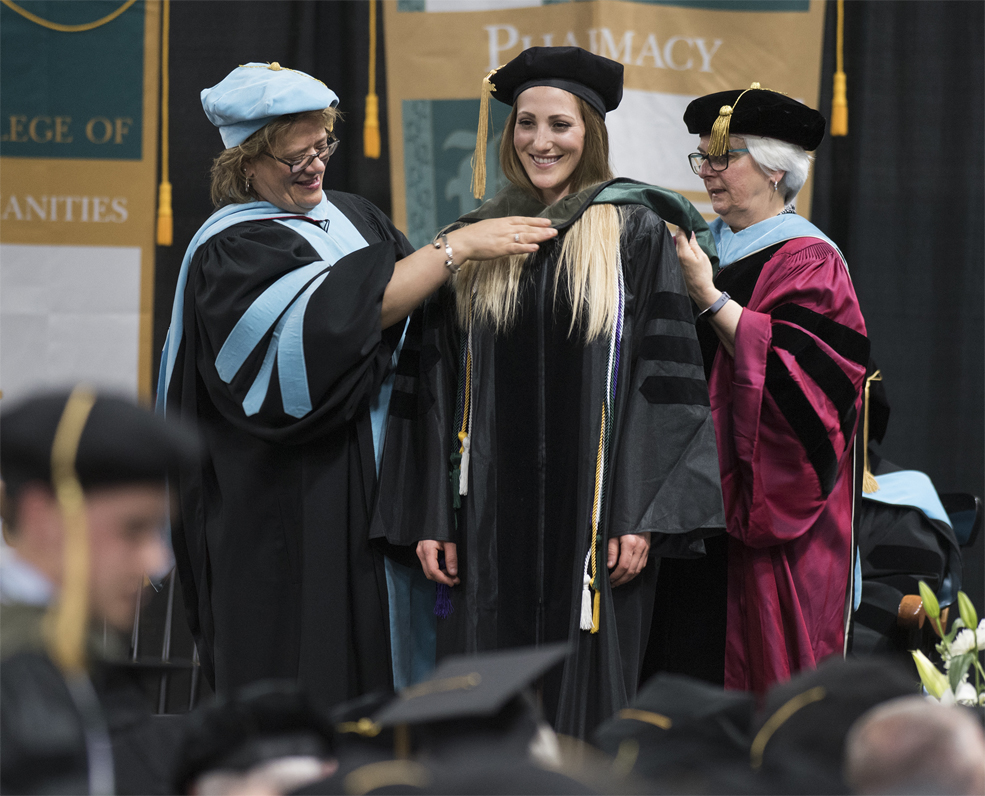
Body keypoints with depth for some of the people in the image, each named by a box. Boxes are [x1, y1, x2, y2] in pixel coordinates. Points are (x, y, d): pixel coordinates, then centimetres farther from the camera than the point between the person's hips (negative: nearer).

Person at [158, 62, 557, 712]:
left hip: (375, 488, 7)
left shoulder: (353, 217, 13)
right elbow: (338, 316, -24)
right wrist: (458, 246, -24)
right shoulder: (231, 250, -11)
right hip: (291, 511, -7)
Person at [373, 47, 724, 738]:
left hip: (593, 517, -3)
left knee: (587, 696, -2)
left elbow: (666, 375, -3)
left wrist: (643, 518, -11)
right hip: (492, 519, 3)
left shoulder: (636, 234, 2)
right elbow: (434, 388, 11)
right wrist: (430, 518, 3)